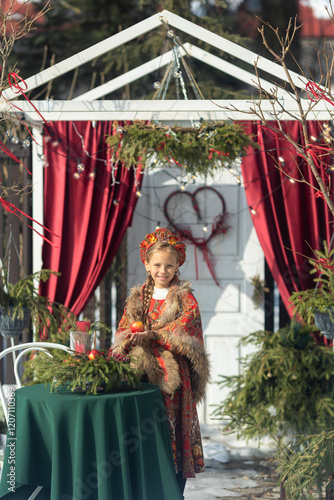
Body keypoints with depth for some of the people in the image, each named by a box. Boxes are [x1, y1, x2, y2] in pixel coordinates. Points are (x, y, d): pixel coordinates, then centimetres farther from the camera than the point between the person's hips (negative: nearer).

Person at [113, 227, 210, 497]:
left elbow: (184, 326, -12)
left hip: (173, 374, -3)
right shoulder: (138, 298, 14)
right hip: (142, 374, 3)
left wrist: (151, 335, -21)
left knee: (174, 433, -4)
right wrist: (128, 338, -13)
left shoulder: (185, 298, 2)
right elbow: (123, 330, 11)